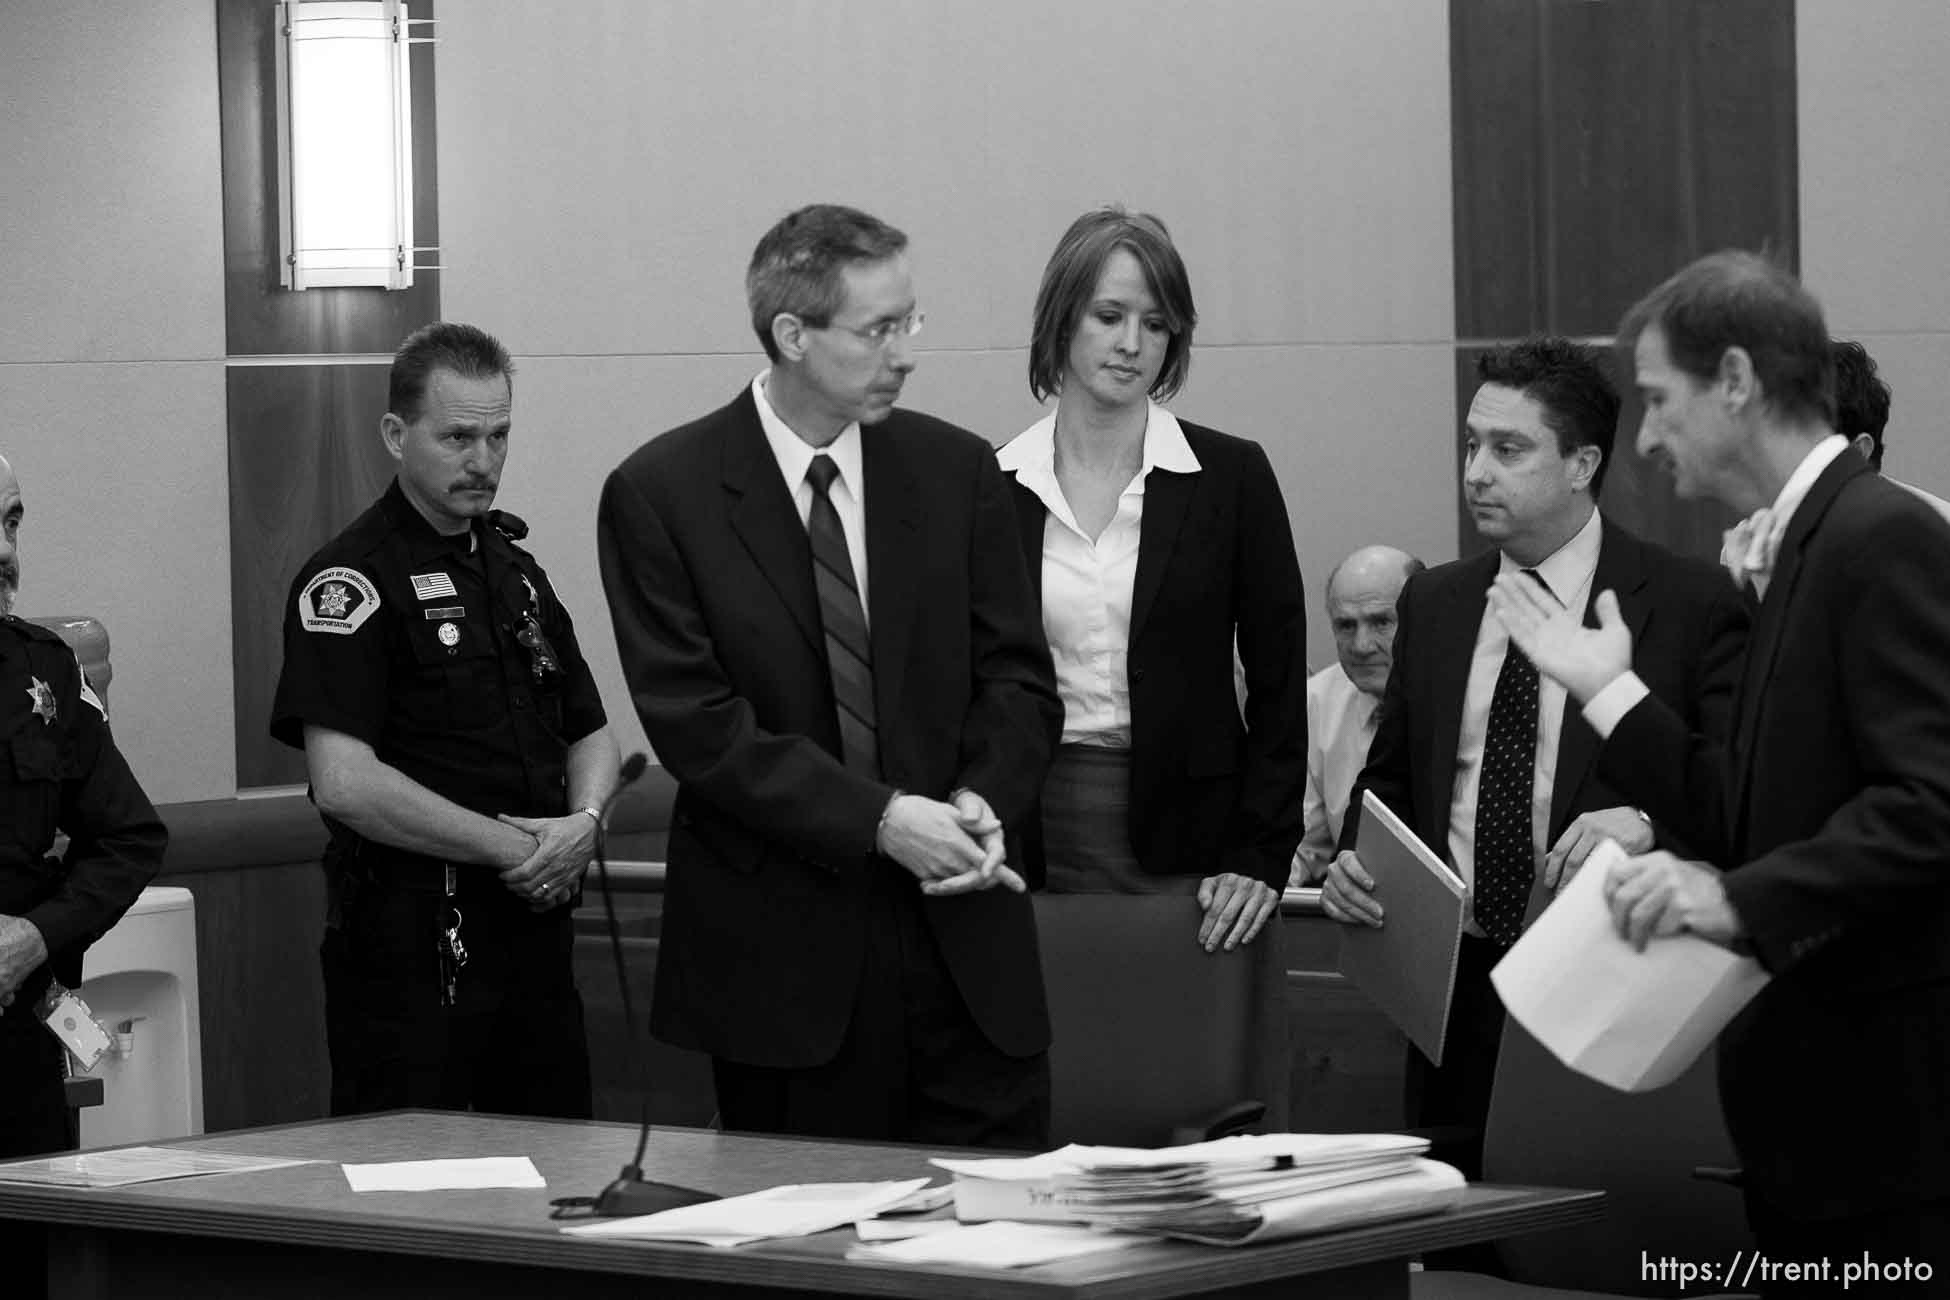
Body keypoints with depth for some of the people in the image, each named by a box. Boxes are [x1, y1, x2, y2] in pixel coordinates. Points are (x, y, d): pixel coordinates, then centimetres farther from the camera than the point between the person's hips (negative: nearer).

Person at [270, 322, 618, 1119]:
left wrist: (583, 821, -1)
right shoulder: (351, 580, -9)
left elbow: (589, 733, 22)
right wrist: (509, 848, -15)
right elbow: (344, 783, -19)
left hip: (534, 931, 7)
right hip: (410, 949, -7)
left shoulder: (515, 571, 17)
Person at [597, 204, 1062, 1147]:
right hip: (781, 956, -3)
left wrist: (981, 802, -13)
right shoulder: (659, 493, -4)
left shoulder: (955, 469, 8)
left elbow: (1019, 679, 8)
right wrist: (877, 820, -18)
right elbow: (693, 719, -10)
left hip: (969, 955, 3)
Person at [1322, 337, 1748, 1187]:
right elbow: (1389, 776, 22)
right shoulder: (1434, 604, 14)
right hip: (1452, 985, 4)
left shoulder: (1692, 605, -3)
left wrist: (1649, 821, -27)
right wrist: (1353, 861, 2)